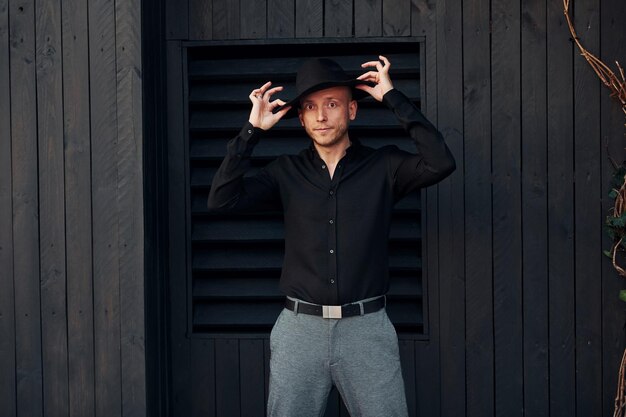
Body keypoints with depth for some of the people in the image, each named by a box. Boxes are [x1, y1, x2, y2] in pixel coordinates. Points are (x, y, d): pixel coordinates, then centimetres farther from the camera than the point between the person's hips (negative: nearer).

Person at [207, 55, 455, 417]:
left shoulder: (383, 166, 2)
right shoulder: (286, 173, 6)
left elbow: (441, 163, -15)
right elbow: (221, 200, -4)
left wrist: (393, 97, -11)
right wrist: (252, 130, -6)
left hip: (367, 327, -1)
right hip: (300, 326, 2)